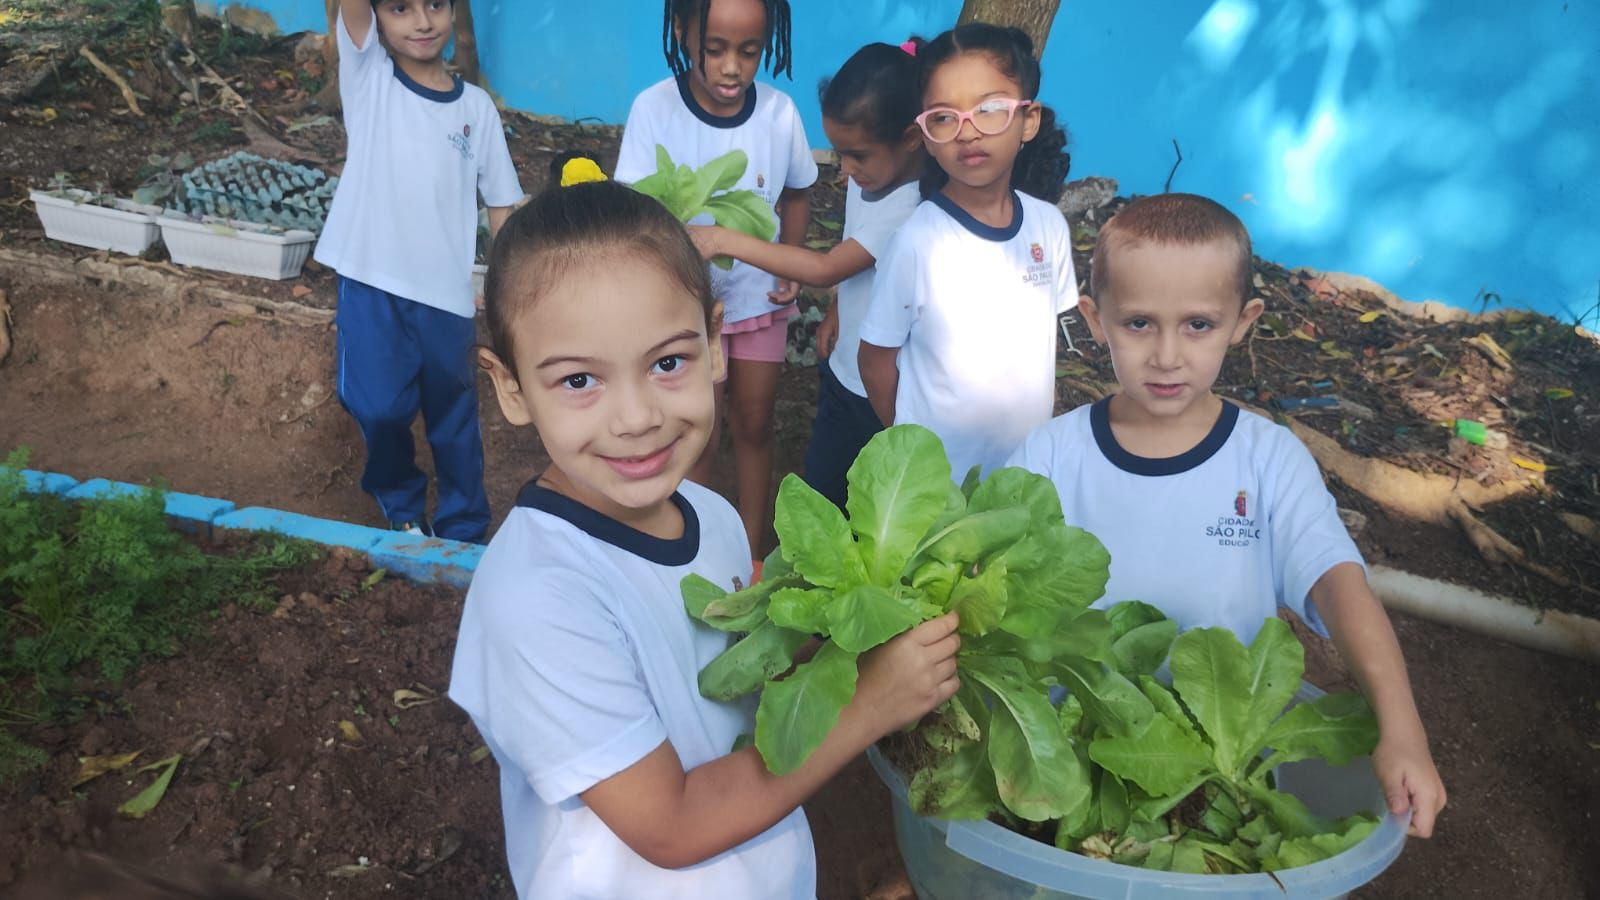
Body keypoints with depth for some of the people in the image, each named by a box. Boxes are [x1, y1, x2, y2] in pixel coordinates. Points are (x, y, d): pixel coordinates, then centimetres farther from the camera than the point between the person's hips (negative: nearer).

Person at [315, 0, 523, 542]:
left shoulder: (476, 106, 3)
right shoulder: (367, 75, 0)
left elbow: (502, 204, 6)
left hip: (447, 293, 1)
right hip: (371, 285, -1)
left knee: (454, 418, 10)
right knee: (380, 409, 2)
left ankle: (463, 534, 27)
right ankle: (402, 504, 31)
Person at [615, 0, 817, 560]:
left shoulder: (779, 111, -12)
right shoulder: (655, 109, -19)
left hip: (761, 299, 3)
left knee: (754, 428, 15)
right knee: (699, 442, 5)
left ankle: (750, 552, 33)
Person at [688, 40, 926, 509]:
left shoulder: (912, 209, -29)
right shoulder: (868, 177, -4)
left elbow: (825, 268, -28)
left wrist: (726, 240, -26)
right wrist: (835, 309, 2)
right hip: (843, 371, 8)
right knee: (818, 488, 20)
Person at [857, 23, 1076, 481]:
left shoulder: (1050, 225, -7)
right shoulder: (918, 240, -20)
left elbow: (1041, 338, 6)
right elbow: (877, 359, -9)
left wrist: (1042, 426, 7)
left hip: (1028, 465, 4)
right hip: (935, 473, -4)